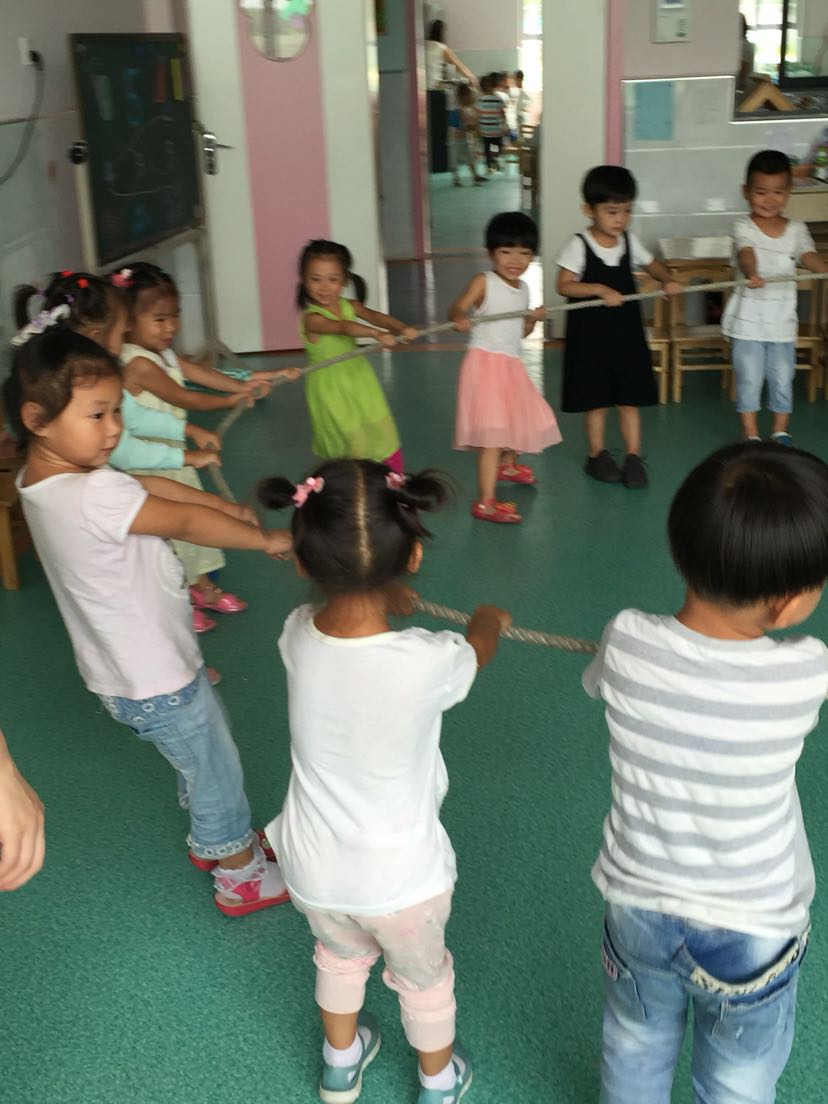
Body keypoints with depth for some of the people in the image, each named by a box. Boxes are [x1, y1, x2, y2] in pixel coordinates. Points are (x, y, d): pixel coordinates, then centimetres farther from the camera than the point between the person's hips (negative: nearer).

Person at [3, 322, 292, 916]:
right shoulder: (94, 495, -33)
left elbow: (149, 484, 3)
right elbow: (184, 522, -24)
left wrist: (230, 508, 0)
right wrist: (267, 539, -11)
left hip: (141, 666, 9)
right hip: (155, 684, -9)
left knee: (206, 750, 29)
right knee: (217, 773, 12)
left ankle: (211, 840, 51)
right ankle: (242, 878, 34)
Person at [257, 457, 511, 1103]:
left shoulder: (298, 638, -22)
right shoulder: (429, 662, -31)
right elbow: (478, 651, -5)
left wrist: (382, 604, 26)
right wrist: (490, 619, 18)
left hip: (312, 871, 3)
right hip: (402, 879, -3)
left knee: (340, 956, 34)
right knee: (423, 978, 28)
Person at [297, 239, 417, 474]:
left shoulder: (349, 306, -2)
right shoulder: (312, 318, -22)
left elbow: (375, 316, -18)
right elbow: (343, 327, -39)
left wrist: (401, 328, -39)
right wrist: (377, 334, -56)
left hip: (359, 380, 6)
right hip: (331, 389, -6)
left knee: (385, 435, 10)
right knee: (354, 444, -2)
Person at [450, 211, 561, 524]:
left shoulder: (523, 288, 11)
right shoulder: (484, 282, -9)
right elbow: (457, 309, -17)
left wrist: (533, 318, -1)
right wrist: (460, 318, -39)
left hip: (512, 365, 8)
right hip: (485, 363, -8)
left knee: (520, 419, 25)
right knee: (492, 434, -15)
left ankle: (508, 466, 54)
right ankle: (485, 503, -13)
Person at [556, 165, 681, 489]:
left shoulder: (630, 241, 3)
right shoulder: (578, 245, -11)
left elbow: (651, 264, 17)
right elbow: (564, 286, -16)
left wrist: (667, 280, -3)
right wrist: (600, 289, -26)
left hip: (626, 329, 4)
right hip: (590, 332, -4)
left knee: (630, 398, 6)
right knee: (596, 399, 8)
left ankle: (633, 457, 14)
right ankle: (596, 454, 23)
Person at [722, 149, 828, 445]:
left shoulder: (796, 229, 4)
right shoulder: (744, 227, -7)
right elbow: (746, 253, -26)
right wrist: (752, 274, -49)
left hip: (782, 320, 3)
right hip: (747, 320, -3)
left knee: (782, 380, 10)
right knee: (749, 380, 4)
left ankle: (781, 433, 26)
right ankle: (751, 436, 17)